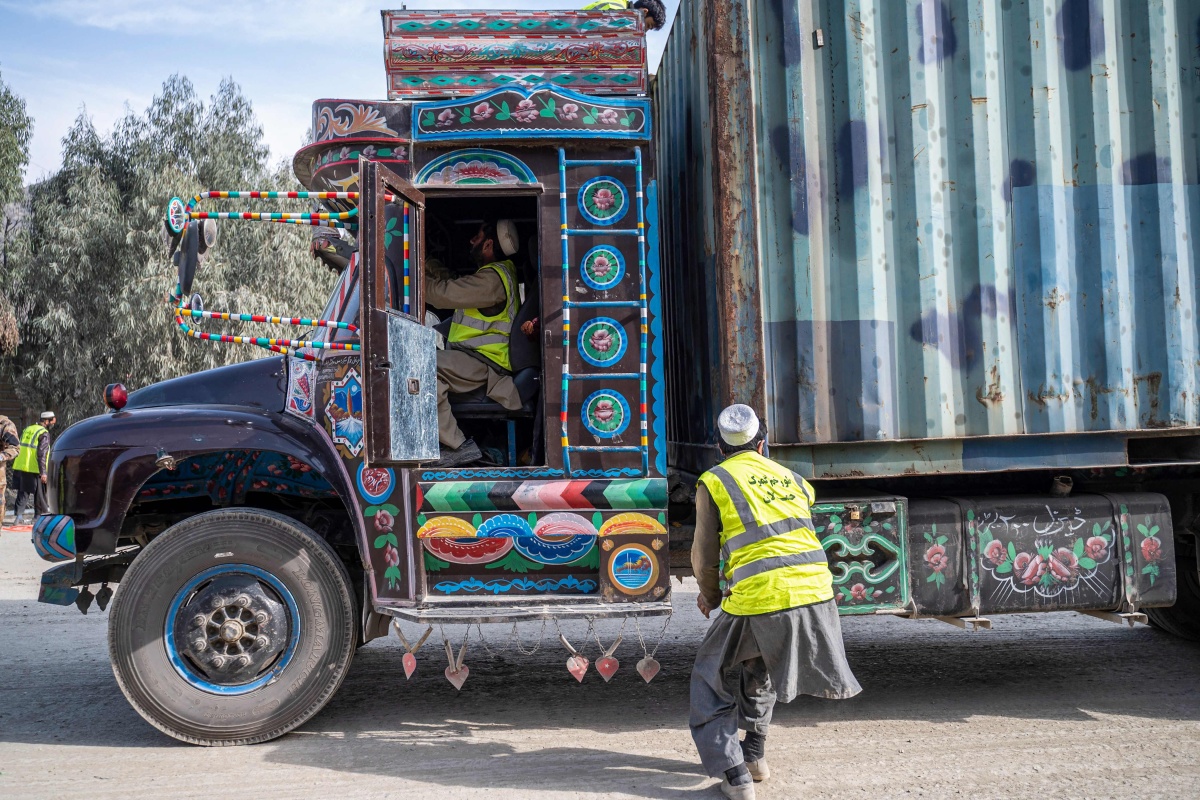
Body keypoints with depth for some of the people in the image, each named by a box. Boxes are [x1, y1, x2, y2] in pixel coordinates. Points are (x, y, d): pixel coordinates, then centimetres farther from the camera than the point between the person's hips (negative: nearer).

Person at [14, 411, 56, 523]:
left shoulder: (26, 430, 14)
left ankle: (19, 516, 0)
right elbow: (42, 454, -18)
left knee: (22, 493, 10)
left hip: (21, 467, 7)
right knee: (40, 495, 7)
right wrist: (43, 472, -18)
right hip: (34, 470, -7)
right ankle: (39, 517, 14)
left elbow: (19, 448, 18)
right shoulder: (44, 434, -11)